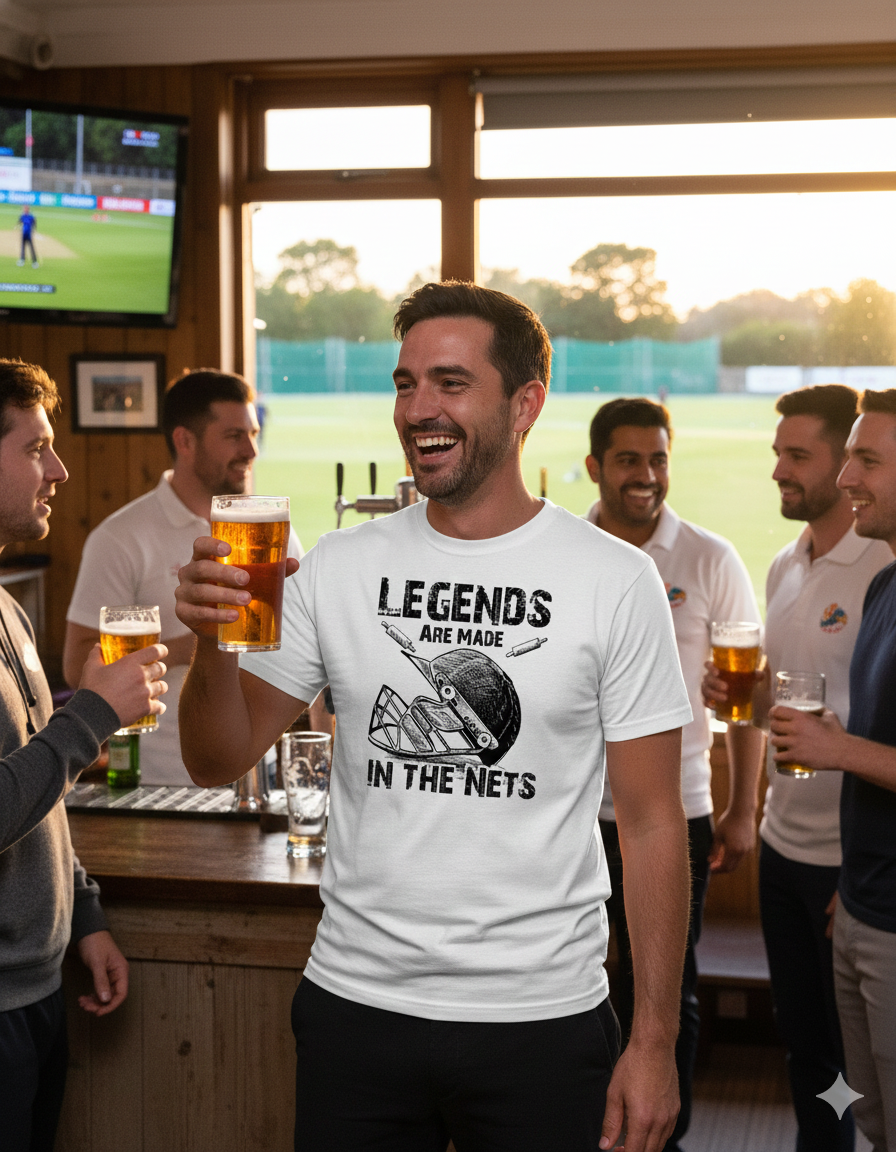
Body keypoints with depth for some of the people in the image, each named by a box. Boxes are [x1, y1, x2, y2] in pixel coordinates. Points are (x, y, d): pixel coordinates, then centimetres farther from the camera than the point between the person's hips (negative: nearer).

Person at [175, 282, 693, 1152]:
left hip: (543, 1020, -2)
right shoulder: (339, 567, 1)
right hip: (354, 1005, 2)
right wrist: (212, 643, -18)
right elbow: (219, 761, 3)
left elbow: (651, 822, -4)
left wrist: (655, 1043, -6)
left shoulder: (615, 580, -6)